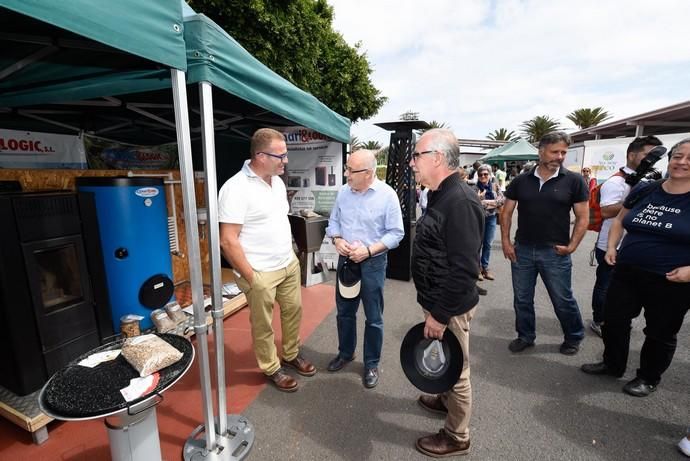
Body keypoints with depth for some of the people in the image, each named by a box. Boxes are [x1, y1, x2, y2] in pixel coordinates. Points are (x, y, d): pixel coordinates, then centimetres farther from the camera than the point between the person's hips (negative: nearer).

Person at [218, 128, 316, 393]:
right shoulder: (236, 188, -20)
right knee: (263, 325, 12)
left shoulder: (277, 180, 5)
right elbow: (227, 241, -21)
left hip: (290, 264, 8)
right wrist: (250, 278, -17)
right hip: (261, 272, -7)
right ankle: (271, 369, 35)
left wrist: (289, 255, 15)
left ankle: (291, 355, 43)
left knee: (293, 311, 20)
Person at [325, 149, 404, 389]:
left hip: (372, 262, -4)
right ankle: (345, 352, 41)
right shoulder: (343, 192, 1)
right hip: (345, 260, 5)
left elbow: (396, 233, -11)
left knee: (373, 318, 10)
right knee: (344, 312, 18)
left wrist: (368, 250, -20)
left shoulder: (387, 194, -13)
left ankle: (371, 363, 30)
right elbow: (333, 221, 10)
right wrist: (337, 240, -11)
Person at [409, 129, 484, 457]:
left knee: (455, 370, 11)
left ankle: (457, 438, 33)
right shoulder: (441, 195, 7)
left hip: (449, 307, -9)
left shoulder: (459, 201, -26)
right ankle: (446, 400, 52)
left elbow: (464, 270, -28)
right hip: (437, 300, 9)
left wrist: (440, 314, -21)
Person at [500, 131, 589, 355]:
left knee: (563, 300, 12)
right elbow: (506, 213, 6)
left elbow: (583, 217, 0)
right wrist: (506, 242, -2)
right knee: (522, 299, 13)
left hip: (555, 252, -2)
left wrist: (572, 246, -8)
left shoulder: (574, 181, -3)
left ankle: (574, 338, 37)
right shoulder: (521, 180, 1)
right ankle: (525, 336, 32)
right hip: (522, 250, 2)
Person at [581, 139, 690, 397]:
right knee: (614, 321, 13)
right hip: (626, 274, 4)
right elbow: (619, 220, 14)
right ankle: (613, 364, 35)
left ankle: (648, 378, 36)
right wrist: (611, 246, 0)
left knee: (660, 333, 15)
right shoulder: (644, 190, 2)